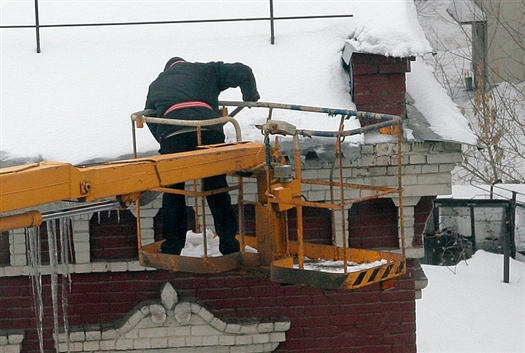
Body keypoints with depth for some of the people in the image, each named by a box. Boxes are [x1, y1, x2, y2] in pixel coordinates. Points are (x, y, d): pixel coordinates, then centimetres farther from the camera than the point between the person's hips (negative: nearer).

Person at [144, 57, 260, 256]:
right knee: (217, 189, 10)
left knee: (173, 192, 12)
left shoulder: (156, 85, 35)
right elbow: (242, 72, 21)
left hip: (172, 135, 0)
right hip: (208, 132, 0)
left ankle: (172, 248, 12)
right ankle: (229, 245, 12)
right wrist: (250, 96, 37)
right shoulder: (205, 70, 29)